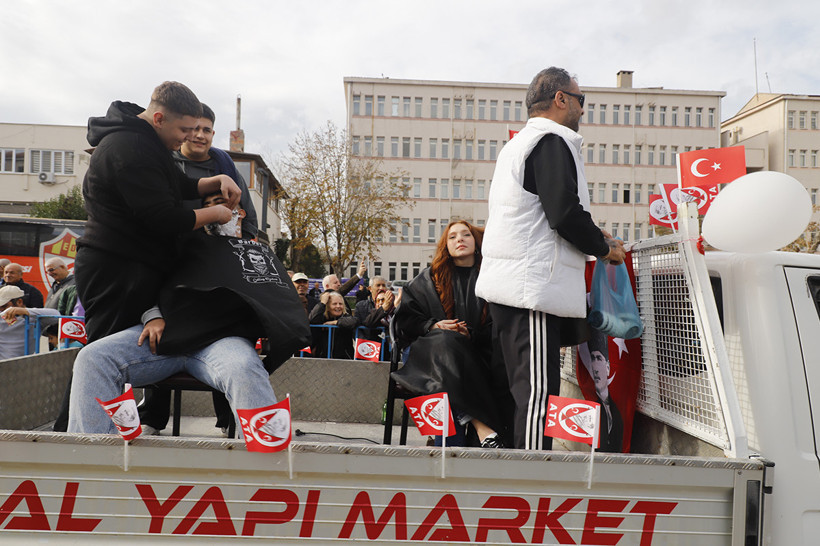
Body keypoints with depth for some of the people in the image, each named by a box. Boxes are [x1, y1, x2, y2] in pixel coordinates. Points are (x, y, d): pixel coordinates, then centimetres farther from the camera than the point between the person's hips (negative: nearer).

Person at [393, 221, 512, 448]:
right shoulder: (428, 279, 17)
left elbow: (496, 328, 7)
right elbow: (405, 318, 12)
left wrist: (471, 335, -12)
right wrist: (432, 326, -7)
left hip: (476, 351, 1)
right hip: (433, 350, 0)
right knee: (447, 341, -37)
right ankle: (485, 429, -45)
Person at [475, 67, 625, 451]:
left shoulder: (517, 144, 26)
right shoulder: (552, 142, -6)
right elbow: (565, 213, -17)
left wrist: (594, 236, 21)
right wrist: (604, 248, 0)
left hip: (507, 285, 10)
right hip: (534, 286, -10)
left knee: (523, 387, 12)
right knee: (537, 390, -9)